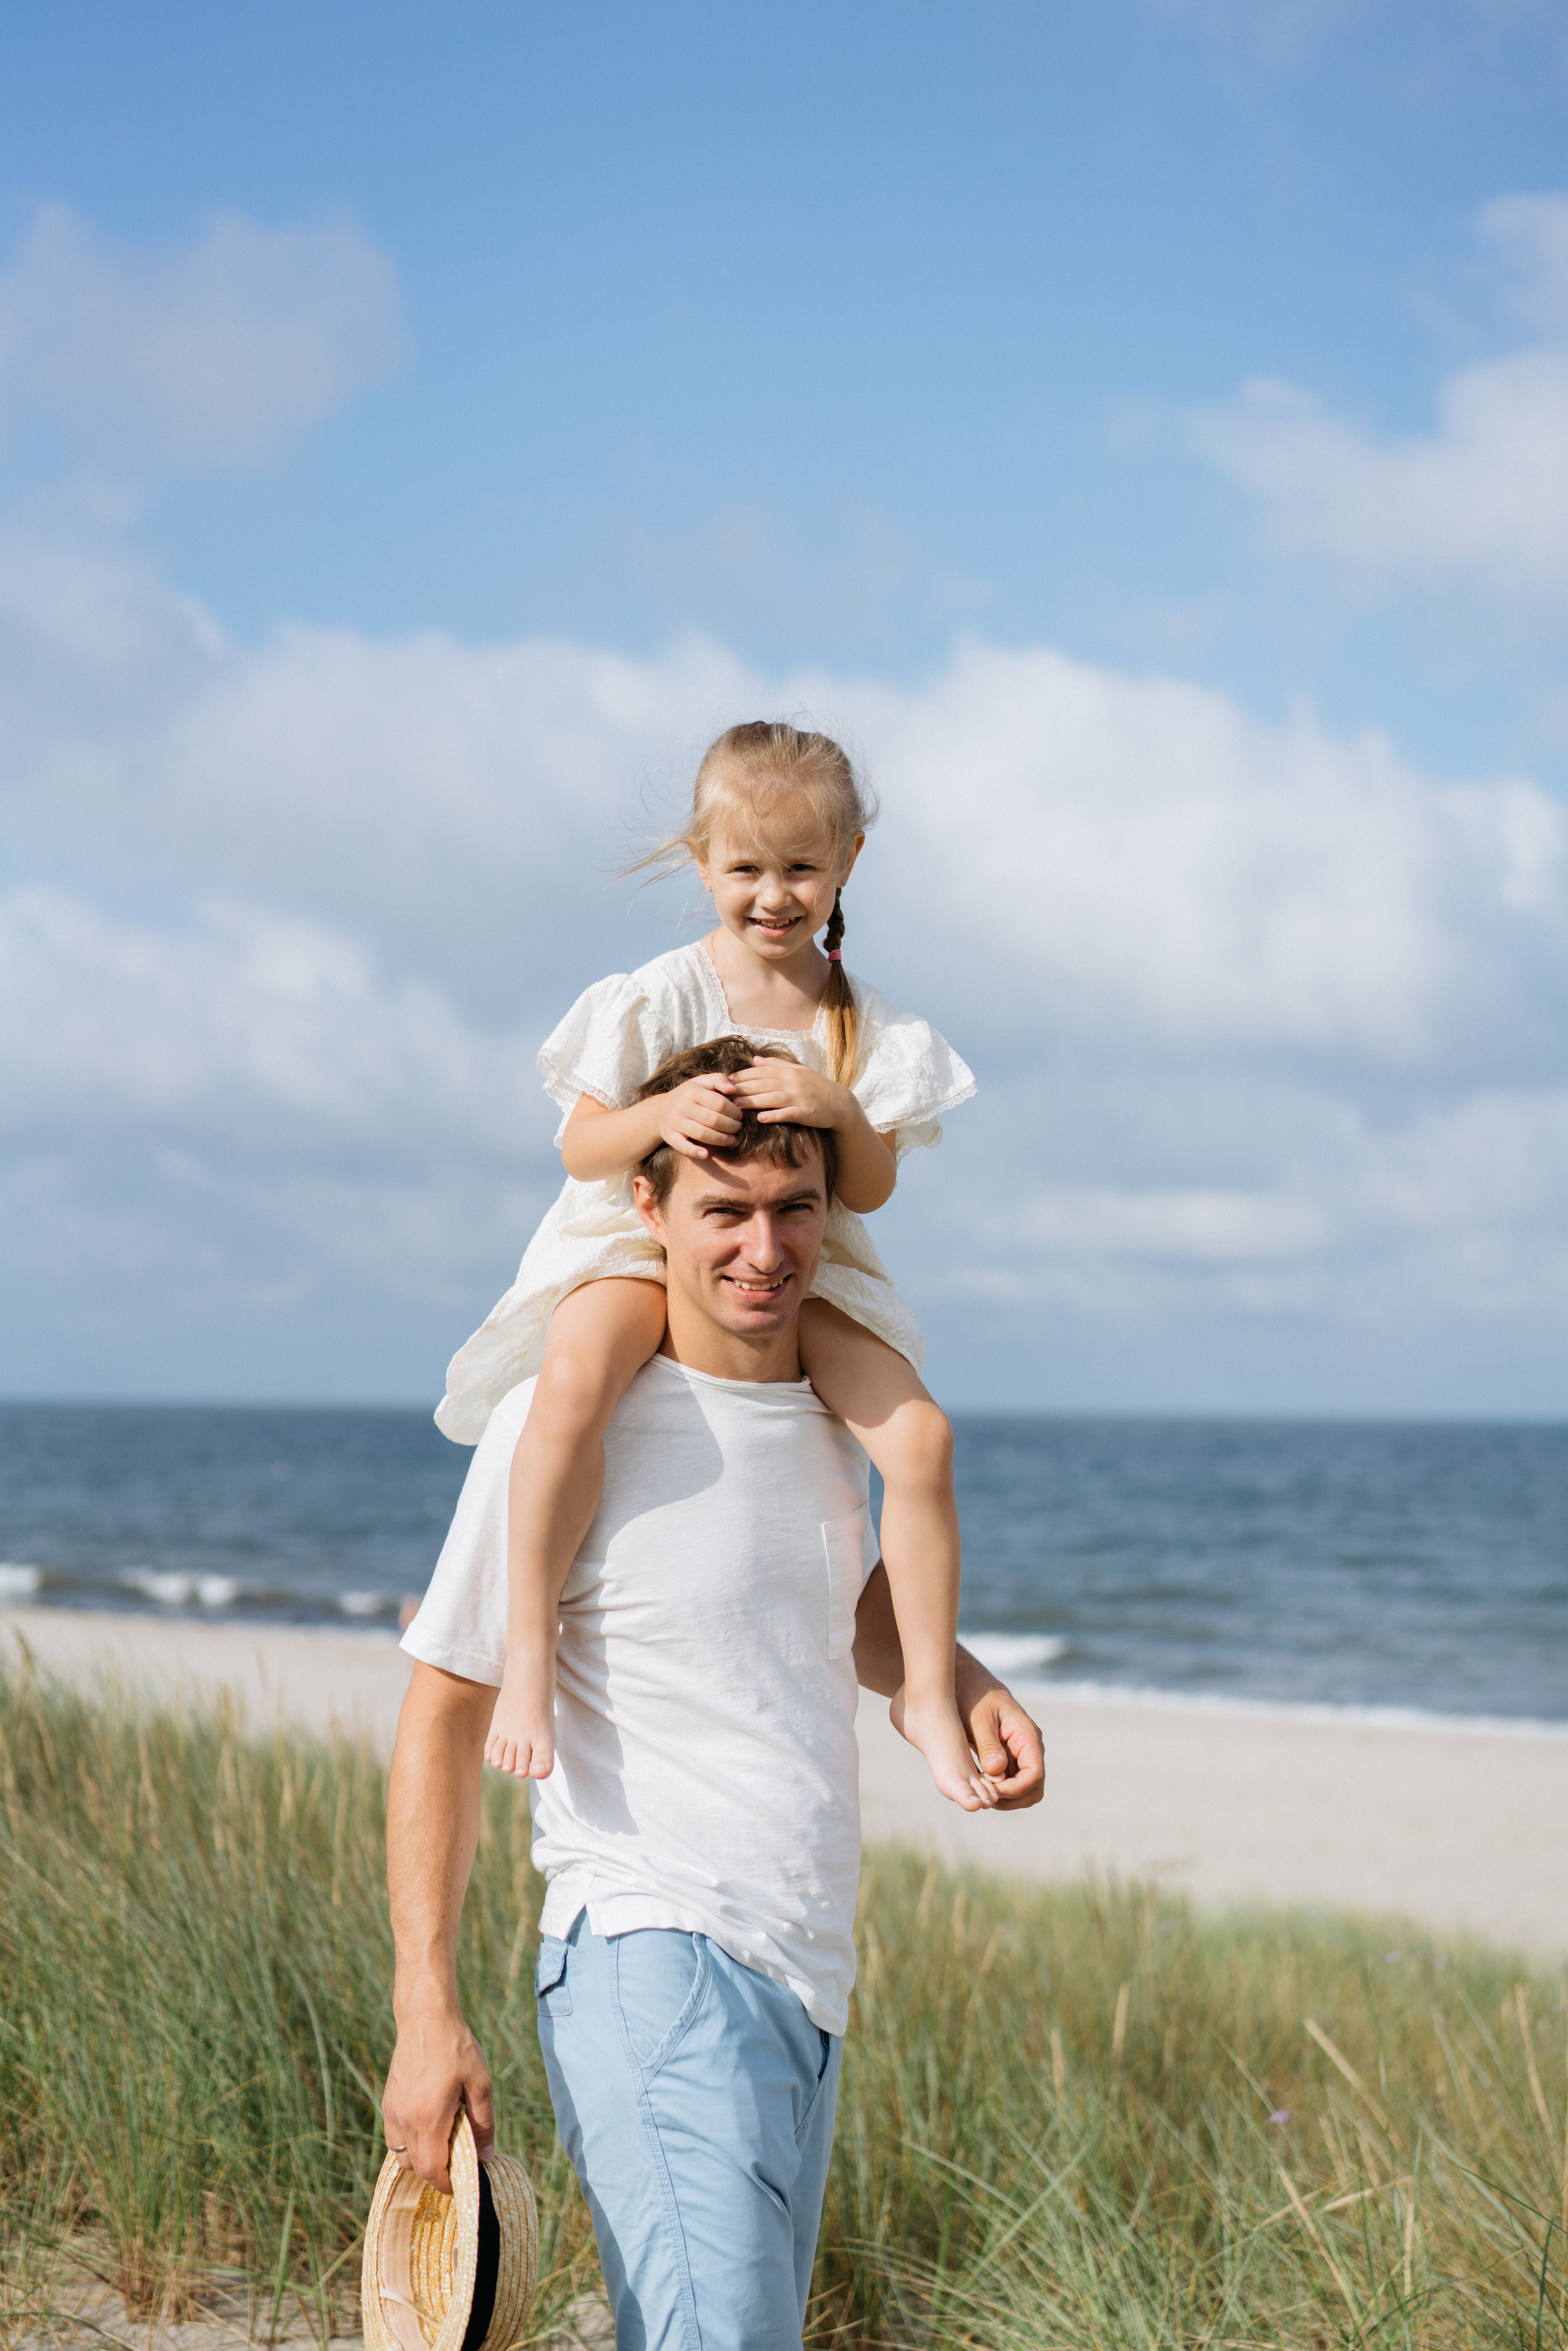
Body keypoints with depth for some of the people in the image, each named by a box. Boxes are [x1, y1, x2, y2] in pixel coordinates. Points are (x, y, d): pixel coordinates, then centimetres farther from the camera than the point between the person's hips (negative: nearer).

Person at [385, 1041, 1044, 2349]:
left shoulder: (830, 1415, 12)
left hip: (810, 1982, 8)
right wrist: (426, 2015, -13)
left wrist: (971, 1688, 9)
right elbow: (443, 1714, -7)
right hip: (650, 1954, -7)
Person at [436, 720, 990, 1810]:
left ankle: (930, 1693, -2)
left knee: (919, 1435, -19)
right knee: (575, 1380, -36)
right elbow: (582, 1148, -6)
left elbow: (872, 1190, -2)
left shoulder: (867, 1027, 2)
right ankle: (530, 1651, -27)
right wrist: (658, 1116, -27)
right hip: (641, 1242, -3)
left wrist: (840, 1112, -23)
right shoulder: (656, 1000, -5)